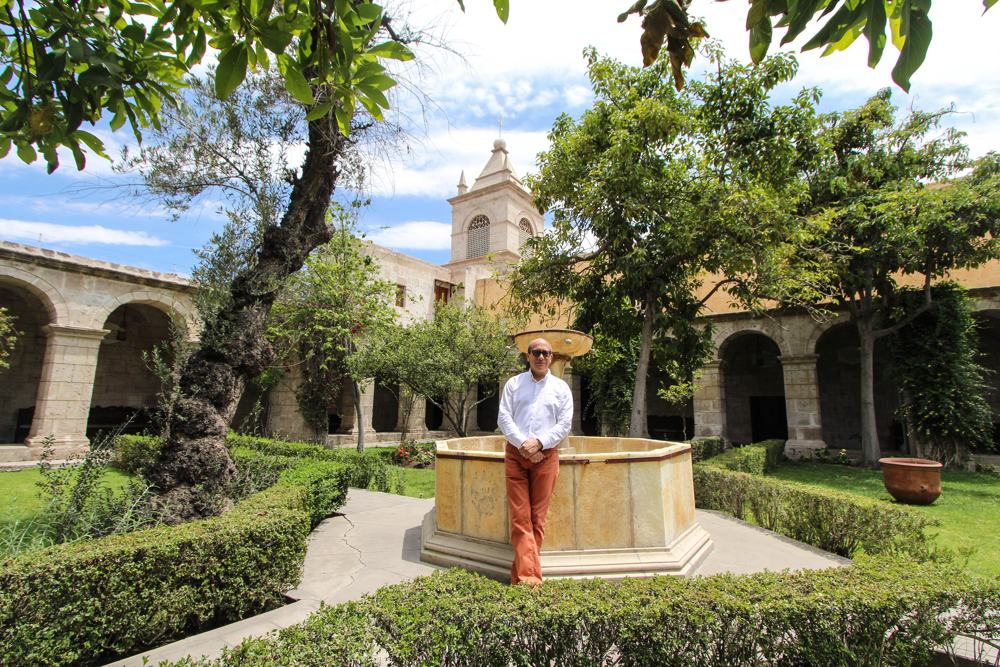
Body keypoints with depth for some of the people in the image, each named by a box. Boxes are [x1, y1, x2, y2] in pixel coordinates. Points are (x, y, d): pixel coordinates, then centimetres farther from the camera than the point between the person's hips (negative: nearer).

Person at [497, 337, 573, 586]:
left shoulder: (561, 387, 9)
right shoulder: (513, 384, 9)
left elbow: (565, 424, 2)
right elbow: (504, 418, 1)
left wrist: (539, 442, -11)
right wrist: (523, 444, -12)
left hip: (546, 456, 0)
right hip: (516, 454, 0)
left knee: (537, 517, 3)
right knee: (520, 517, -5)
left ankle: (520, 574, 15)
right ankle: (529, 576, -3)